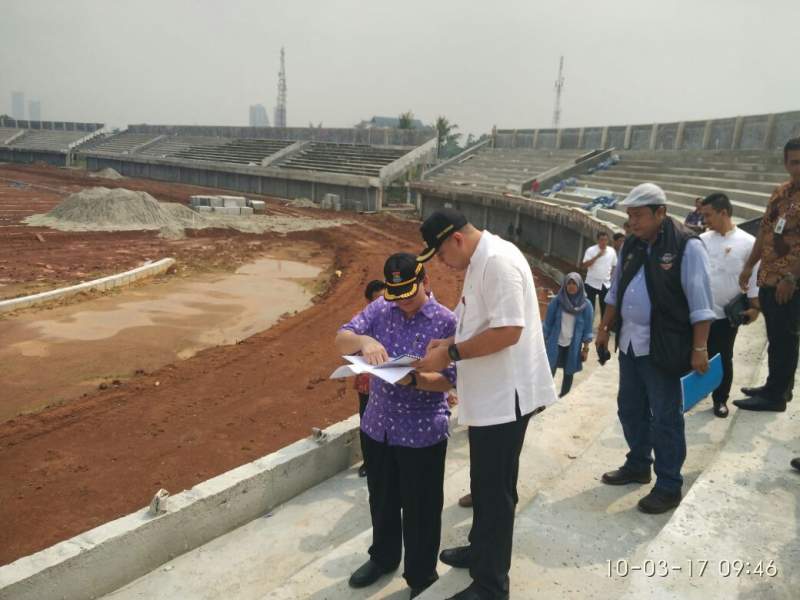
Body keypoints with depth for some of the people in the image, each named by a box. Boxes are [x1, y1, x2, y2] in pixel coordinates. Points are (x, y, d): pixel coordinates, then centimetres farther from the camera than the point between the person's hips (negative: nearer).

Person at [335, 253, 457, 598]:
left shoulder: (446, 321, -12)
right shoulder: (380, 309, 0)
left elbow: (448, 380, -14)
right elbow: (341, 341, -7)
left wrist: (414, 379, -32)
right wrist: (364, 340, -29)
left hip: (423, 432, -4)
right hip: (378, 426, 4)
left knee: (420, 509, 10)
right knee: (382, 500, 22)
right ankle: (383, 557, 46)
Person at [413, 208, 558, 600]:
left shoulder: (497, 261, -21)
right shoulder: (479, 262, 12)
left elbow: (508, 330, -28)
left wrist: (450, 354, -21)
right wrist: (449, 342, 4)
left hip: (504, 395, -10)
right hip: (488, 394, 10)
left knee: (494, 490, 3)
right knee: (484, 484, 23)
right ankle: (481, 550, 42)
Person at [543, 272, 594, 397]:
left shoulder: (586, 305, -5)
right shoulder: (557, 301, -6)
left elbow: (587, 328, -1)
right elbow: (548, 322, 0)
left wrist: (586, 348, -2)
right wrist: (544, 341, 0)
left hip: (573, 346, 1)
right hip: (555, 344, -1)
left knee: (568, 373, 10)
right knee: (549, 372, -4)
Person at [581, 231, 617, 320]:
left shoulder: (612, 251, 1)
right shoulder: (591, 250, -10)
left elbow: (614, 266, 12)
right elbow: (584, 265, -18)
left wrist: (611, 277, 6)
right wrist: (597, 256, -25)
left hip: (606, 284, 3)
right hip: (592, 283, -3)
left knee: (605, 306, 9)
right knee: (590, 306, 3)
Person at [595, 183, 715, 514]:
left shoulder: (687, 247, -12)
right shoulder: (631, 246, 9)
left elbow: (700, 303, -14)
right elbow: (616, 292, 18)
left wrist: (699, 348, -16)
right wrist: (604, 329, 17)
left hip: (663, 347, -7)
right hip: (630, 343, 7)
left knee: (665, 418, 2)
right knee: (630, 409, 17)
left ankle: (669, 487, 15)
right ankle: (638, 465, 36)